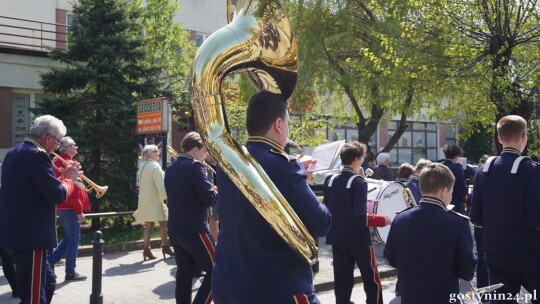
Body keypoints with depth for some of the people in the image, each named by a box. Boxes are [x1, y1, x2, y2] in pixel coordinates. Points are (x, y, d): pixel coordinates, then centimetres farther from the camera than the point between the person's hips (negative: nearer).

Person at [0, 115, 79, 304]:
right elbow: (58, 195, -21)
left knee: (47, 283, 19)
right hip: (30, 234, -10)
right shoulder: (36, 155, -18)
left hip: (18, 231, 10)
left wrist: (61, 177, 12)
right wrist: (70, 178, -3)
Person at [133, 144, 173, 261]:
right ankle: (165, 247, 9)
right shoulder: (155, 165, -13)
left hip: (144, 199, 8)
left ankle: (146, 249, 2)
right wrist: (166, 197, -17)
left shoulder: (142, 165, 14)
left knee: (148, 225, 7)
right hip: (154, 199, -8)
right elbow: (160, 184, -19)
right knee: (163, 223, 3)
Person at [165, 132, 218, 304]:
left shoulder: (171, 169, 14)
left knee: (184, 273, 11)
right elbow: (209, 198, -16)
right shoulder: (195, 166, -12)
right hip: (195, 229, -8)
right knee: (214, 272, 1)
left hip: (175, 229, 8)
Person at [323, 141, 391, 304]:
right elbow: (360, 216, -22)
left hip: (337, 239, 6)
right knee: (372, 280, 9)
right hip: (358, 240, -6)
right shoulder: (358, 182, -14)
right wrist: (383, 220, -10)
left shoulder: (330, 180, 4)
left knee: (342, 281, 11)